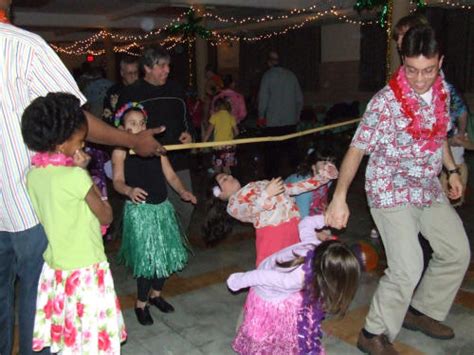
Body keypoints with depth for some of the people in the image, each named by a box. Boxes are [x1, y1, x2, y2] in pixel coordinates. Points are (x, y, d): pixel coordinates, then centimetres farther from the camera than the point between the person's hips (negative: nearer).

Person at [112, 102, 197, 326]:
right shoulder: (121, 151, -4)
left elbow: (170, 175, 6)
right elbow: (118, 180, -14)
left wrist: (183, 192, -10)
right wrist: (129, 190, -35)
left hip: (162, 207, 5)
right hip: (139, 210, -5)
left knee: (167, 254, 11)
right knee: (147, 257, -3)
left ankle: (156, 293, 35)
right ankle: (141, 303, 18)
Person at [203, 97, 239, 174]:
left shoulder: (215, 116, -3)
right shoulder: (231, 116, 4)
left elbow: (208, 132, -5)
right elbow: (236, 132, 3)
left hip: (218, 145, -3)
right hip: (229, 145, 3)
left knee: (217, 168, 6)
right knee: (226, 167, 9)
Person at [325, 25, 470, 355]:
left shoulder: (442, 90, 0)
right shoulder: (386, 102, -22)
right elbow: (358, 148, -24)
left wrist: (452, 170, 15)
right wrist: (340, 197, -33)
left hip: (429, 189, 8)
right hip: (391, 191, -8)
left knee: (458, 252, 14)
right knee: (408, 267, -16)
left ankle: (421, 311, 32)